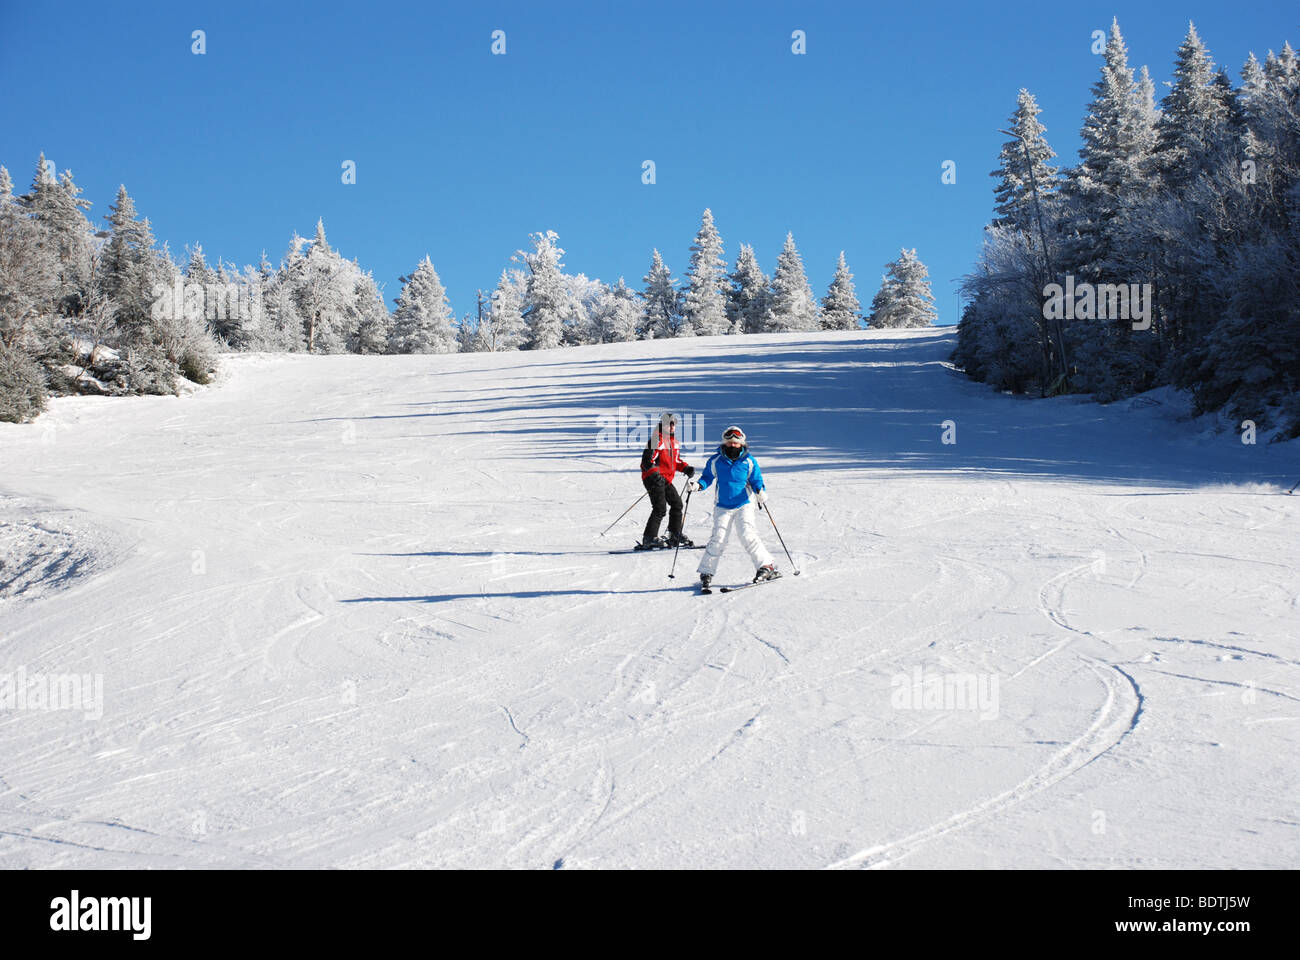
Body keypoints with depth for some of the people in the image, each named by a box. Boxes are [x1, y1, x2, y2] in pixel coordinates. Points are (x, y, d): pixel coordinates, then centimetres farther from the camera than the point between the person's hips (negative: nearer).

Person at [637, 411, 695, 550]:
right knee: (660, 508, -16)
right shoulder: (656, 441, -14)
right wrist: (655, 474, -33)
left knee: (677, 503, 14)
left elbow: (676, 461, 26)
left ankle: (675, 536, 26)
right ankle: (649, 538, -15)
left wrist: (686, 468, 8)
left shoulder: (674, 442, 15)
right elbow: (647, 461, -20)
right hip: (653, 478, -9)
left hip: (666, 480, 9)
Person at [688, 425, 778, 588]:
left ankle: (767, 566, -5)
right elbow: (707, 478, 9)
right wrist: (698, 485, -11)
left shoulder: (749, 462, -2)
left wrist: (760, 491, -18)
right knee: (718, 539, -8)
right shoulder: (715, 461, 0)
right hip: (723, 507, 1)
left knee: (748, 536, -15)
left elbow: (756, 481, 3)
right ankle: (706, 572, 4)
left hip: (743, 505, -1)